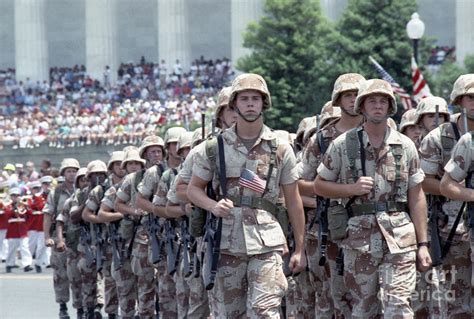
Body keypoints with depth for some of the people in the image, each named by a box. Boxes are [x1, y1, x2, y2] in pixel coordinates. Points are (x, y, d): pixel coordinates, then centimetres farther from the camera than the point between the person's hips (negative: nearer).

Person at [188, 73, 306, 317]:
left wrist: (299, 249, 7)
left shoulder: (280, 149, 5)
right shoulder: (215, 147, 7)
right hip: (226, 243, 2)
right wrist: (213, 206, -9)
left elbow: (293, 201, 9)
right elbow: (193, 188, 14)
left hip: (267, 243, -2)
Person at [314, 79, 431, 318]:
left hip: (399, 235, 0)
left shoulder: (405, 146, 5)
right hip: (358, 234, 0)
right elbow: (319, 186, 9)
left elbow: (416, 197, 7)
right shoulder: (342, 145, 3)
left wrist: (422, 244, 3)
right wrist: (351, 188, -10)